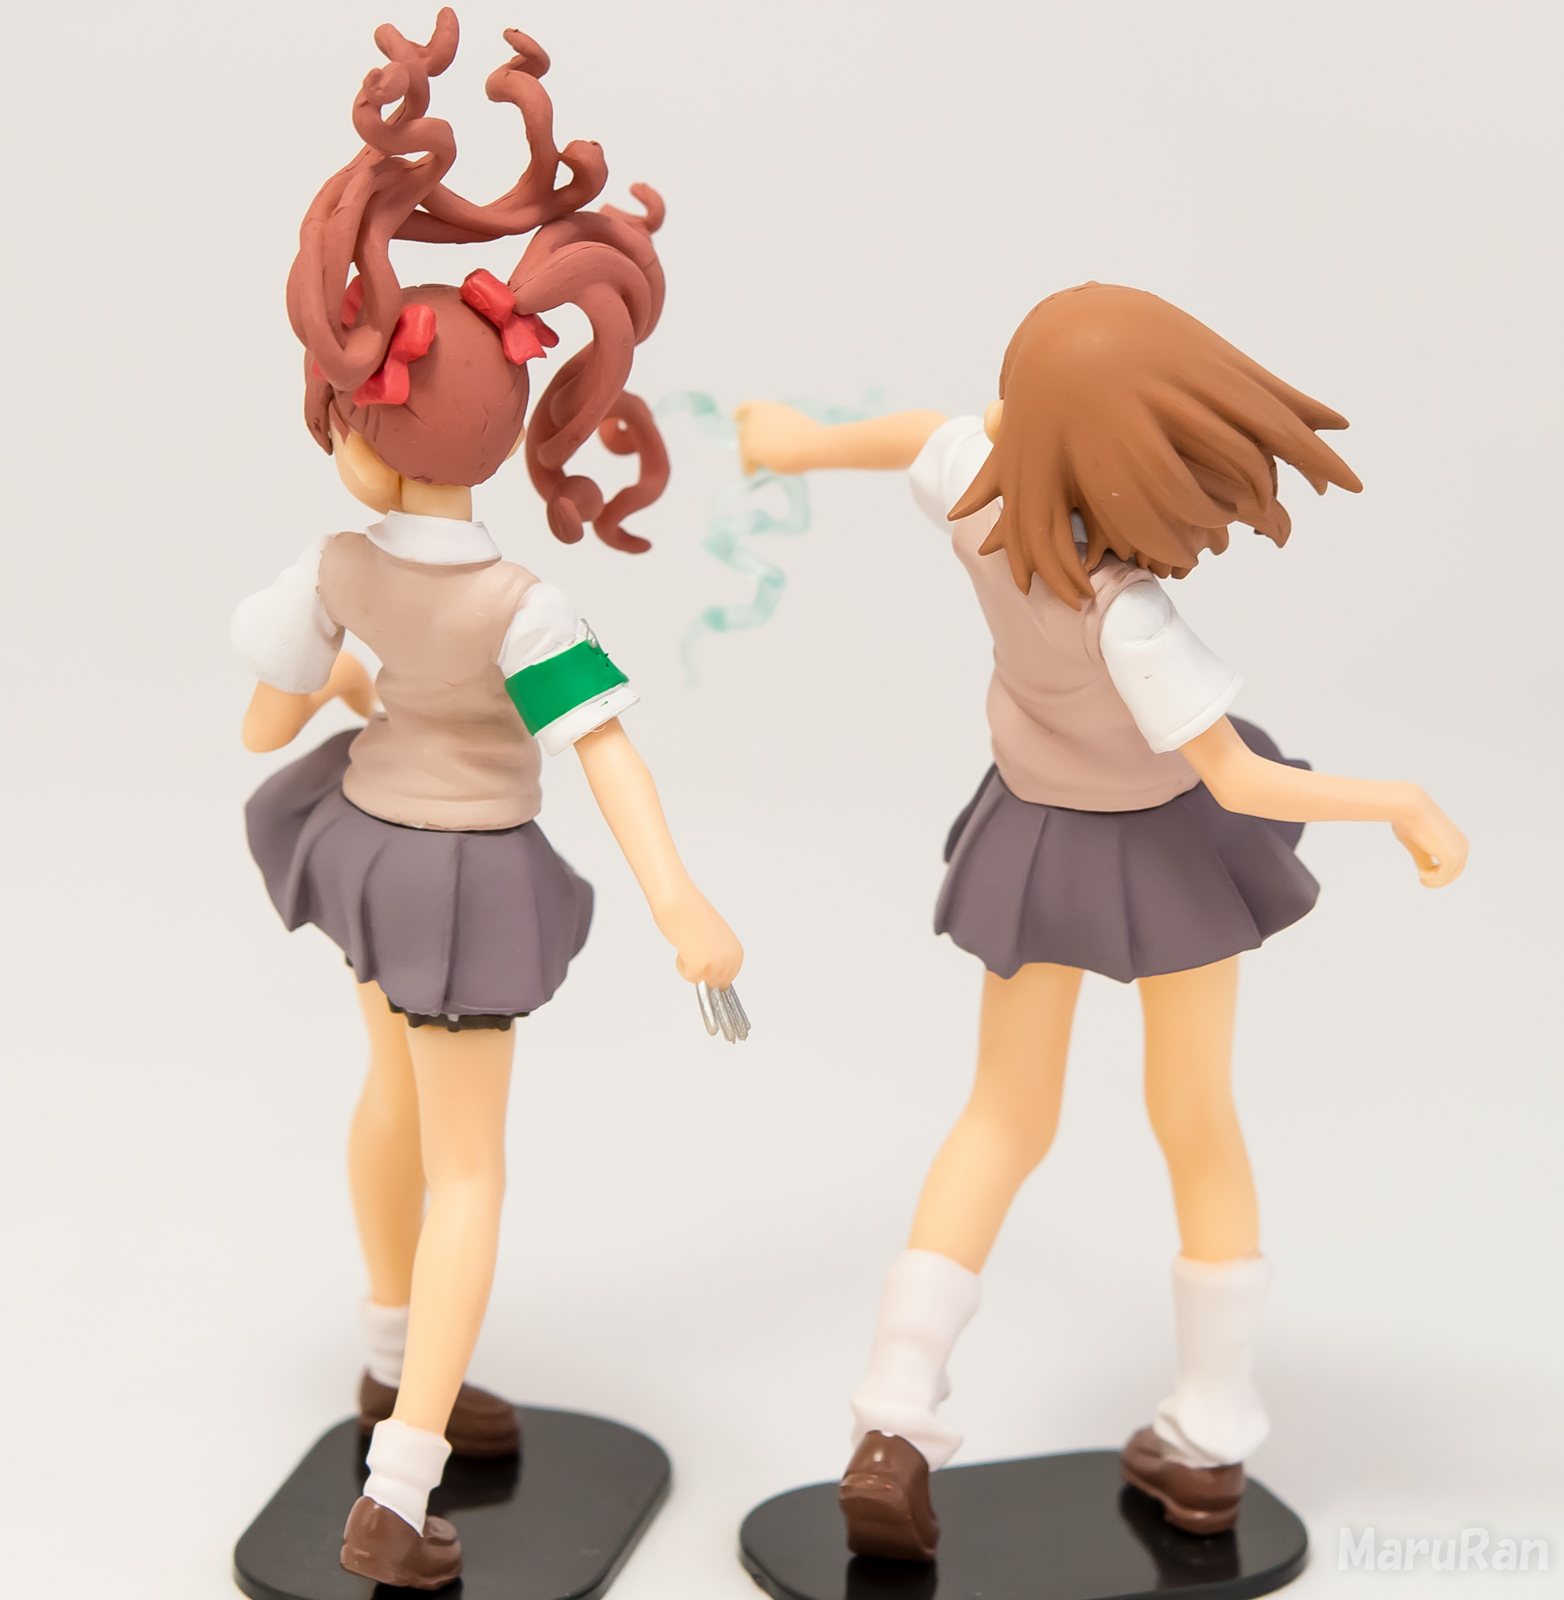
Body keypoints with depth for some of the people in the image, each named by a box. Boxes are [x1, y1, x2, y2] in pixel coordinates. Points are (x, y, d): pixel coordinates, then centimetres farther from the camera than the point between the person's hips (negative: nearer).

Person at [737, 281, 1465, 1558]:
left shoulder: (977, 486, -24)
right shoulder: (1122, 614, -37)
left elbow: (915, 432, -1)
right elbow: (1237, 779, -29)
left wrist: (804, 441, 19)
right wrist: (1406, 805, -17)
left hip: (1040, 833, 4)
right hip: (1165, 837, -4)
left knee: (1005, 1121, 14)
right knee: (1195, 1116, 16)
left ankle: (894, 1433, 2)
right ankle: (1209, 1449, 22)